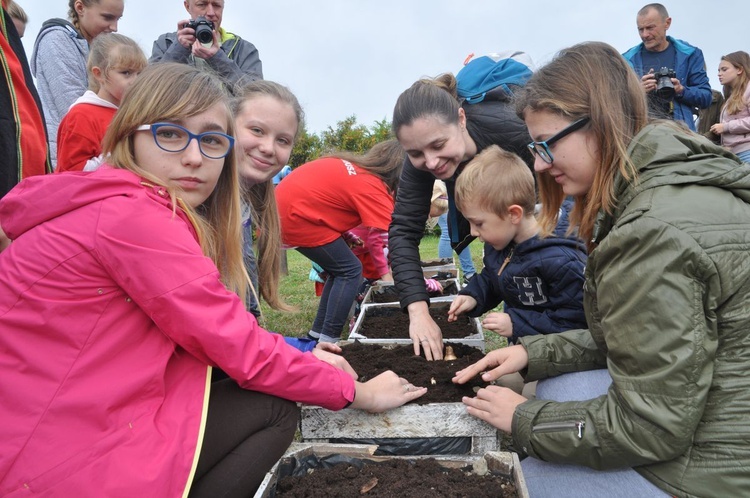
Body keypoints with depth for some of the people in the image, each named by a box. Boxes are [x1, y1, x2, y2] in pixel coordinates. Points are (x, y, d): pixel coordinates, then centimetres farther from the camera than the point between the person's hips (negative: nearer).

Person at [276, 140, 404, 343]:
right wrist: (421, 282, -17)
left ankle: (317, 333, 20)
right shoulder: (372, 188, -14)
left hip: (286, 206, 9)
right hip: (295, 216, -9)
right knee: (350, 271, -3)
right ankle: (327, 340, -2)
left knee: (340, 269, 15)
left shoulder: (357, 166, 12)